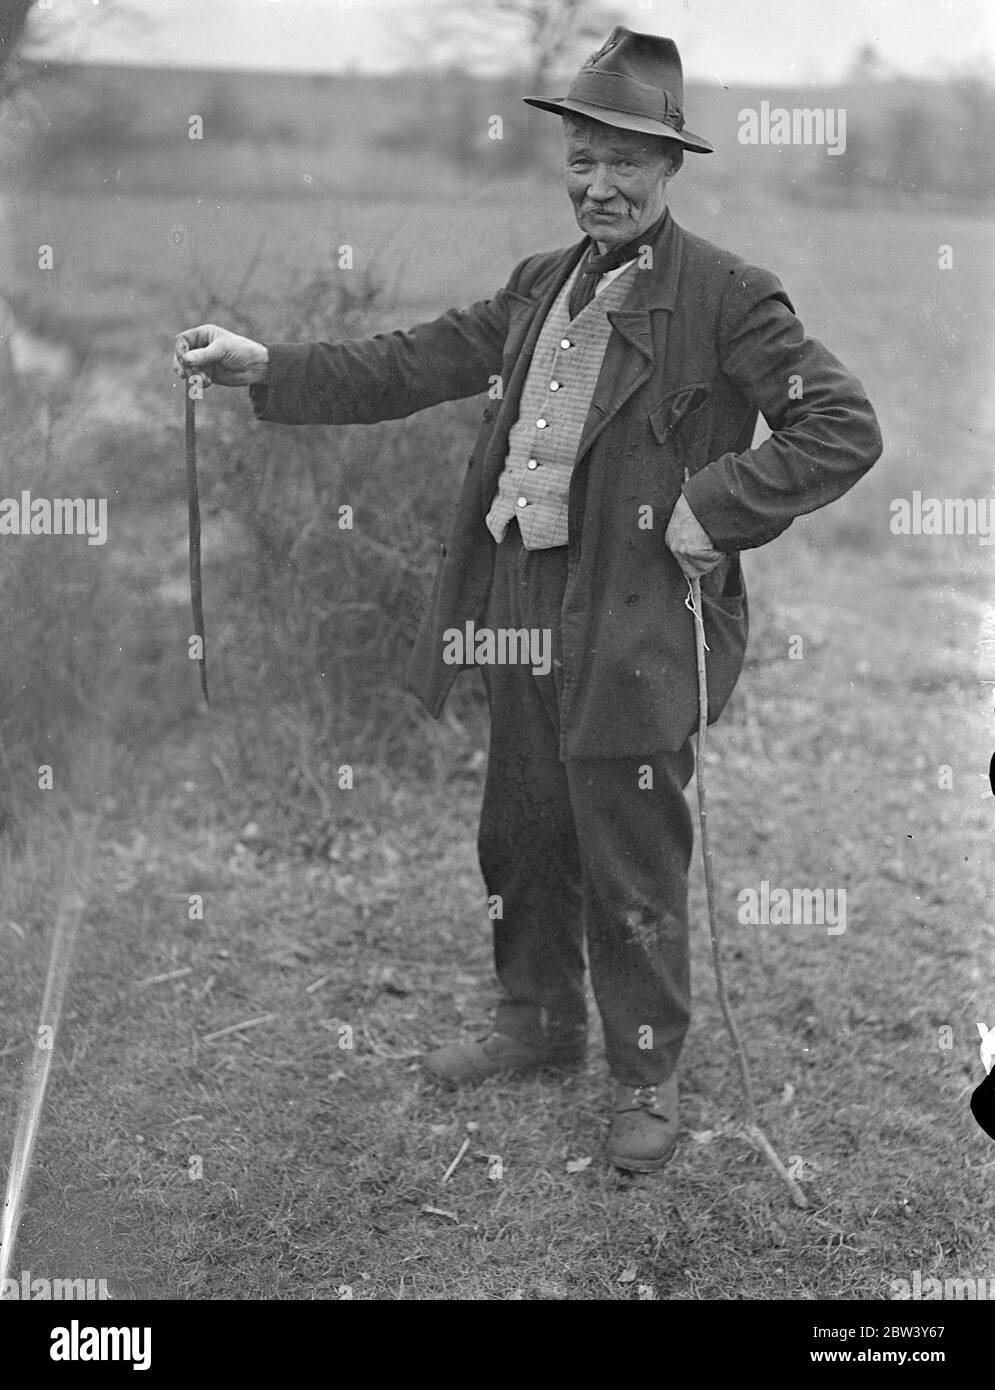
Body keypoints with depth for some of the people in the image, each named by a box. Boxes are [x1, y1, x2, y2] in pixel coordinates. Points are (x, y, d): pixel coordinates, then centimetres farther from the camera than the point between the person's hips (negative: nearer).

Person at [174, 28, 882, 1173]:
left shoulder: (727, 297, -9)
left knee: (630, 858, 2)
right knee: (521, 833, 18)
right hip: (520, 605, 7)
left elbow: (844, 430, -12)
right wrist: (265, 367, 2)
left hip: (635, 625, -6)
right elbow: (414, 366, 10)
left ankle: (646, 1076, 20)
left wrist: (710, 511, -17)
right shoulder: (541, 287, 12)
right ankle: (537, 1022, 38)